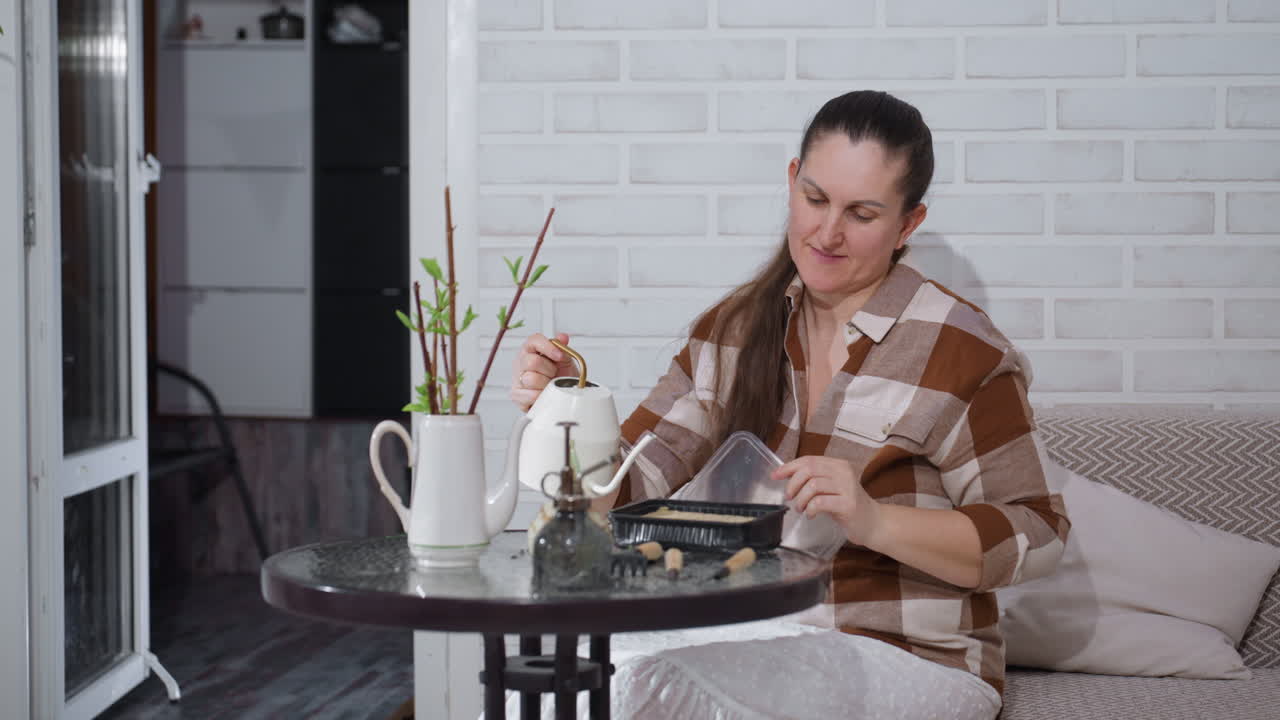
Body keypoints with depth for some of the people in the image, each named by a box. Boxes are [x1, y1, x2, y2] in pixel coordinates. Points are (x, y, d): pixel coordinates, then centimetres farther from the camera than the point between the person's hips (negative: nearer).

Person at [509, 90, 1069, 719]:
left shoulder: (961, 353, -9)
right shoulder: (735, 329, 7)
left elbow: (1035, 537, -9)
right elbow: (629, 482, 5)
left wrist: (874, 521, -22)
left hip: (911, 660, -4)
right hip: (757, 642, 5)